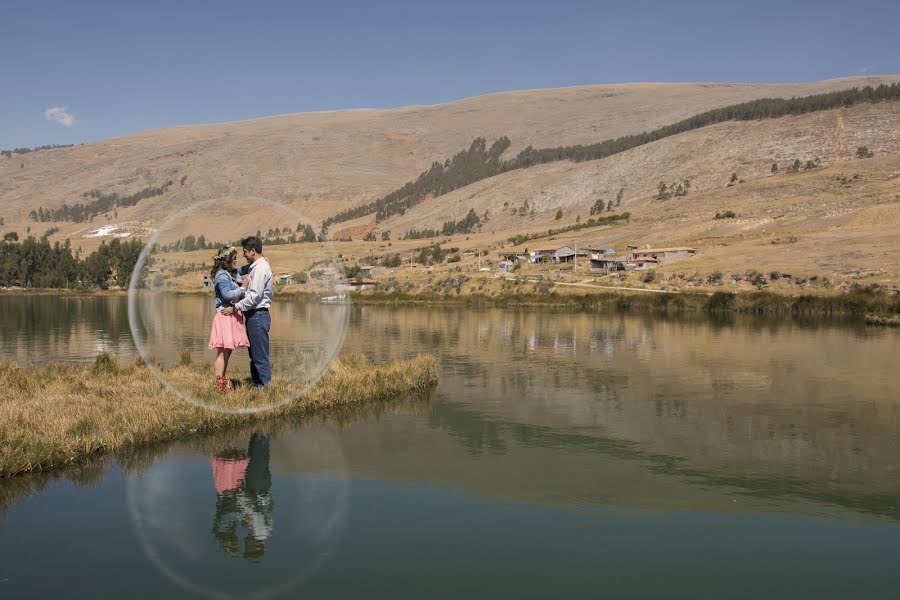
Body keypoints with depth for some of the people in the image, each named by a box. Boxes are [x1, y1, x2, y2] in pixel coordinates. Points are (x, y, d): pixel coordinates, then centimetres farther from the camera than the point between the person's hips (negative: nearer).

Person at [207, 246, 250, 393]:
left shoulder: (232, 273, 15)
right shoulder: (222, 275, -12)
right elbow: (227, 294, -23)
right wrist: (242, 288, -11)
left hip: (232, 315, 9)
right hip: (225, 316, -9)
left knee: (228, 351, 12)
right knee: (223, 351, -7)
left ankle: (223, 381, 19)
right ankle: (220, 384, -4)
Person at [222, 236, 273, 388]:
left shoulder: (260, 267, -15)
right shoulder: (256, 266, 16)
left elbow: (254, 296, -21)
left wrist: (235, 308, -18)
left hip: (258, 316, -10)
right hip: (254, 315, 10)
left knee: (260, 355, -6)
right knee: (254, 354, 15)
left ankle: (264, 385, -1)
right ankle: (256, 383, 22)